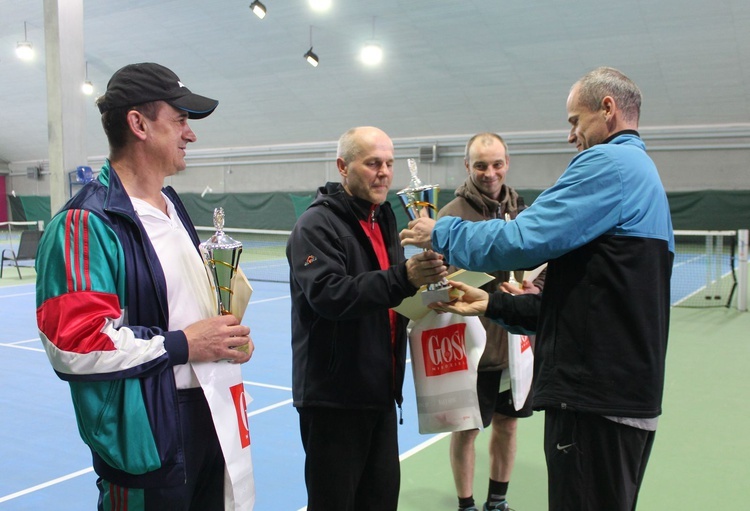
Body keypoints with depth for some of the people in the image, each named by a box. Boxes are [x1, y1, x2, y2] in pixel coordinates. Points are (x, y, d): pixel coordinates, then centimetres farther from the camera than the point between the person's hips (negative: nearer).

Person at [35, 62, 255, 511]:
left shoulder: (173, 208, 13)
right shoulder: (87, 224, -18)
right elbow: (73, 343, -26)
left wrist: (227, 337, 5)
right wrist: (182, 345, -19)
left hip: (208, 416, 9)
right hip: (147, 435, -8)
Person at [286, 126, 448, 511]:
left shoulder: (384, 219, 14)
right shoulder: (317, 225, -12)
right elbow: (328, 294, -27)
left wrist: (423, 284, -1)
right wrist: (403, 278, -34)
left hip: (380, 392, 8)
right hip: (333, 395, -7)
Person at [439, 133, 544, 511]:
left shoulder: (522, 210, 6)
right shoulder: (452, 214, -11)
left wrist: (534, 289, -8)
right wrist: (500, 296, -25)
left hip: (518, 341, 5)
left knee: (507, 423, 17)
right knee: (466, 430, 8)